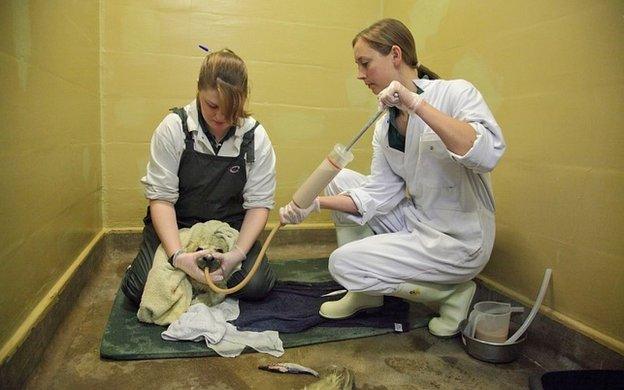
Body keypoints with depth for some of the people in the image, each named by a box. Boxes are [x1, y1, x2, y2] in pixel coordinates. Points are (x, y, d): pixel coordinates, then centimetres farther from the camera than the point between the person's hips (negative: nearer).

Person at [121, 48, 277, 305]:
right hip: (174, 225, 0)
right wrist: (177, 255, -29)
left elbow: (258, 204, -9)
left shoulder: (256, 138, -10)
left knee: (256, 286, -21)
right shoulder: (173, 127, -14)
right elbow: (161, 198, -15)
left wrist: (239, 253, -25)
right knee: (138, 289, -18)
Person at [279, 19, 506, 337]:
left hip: (459, 240, -7)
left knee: (343, 263, -12)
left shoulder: (455, 93, -15)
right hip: (415, 221, 7)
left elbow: (487, 156, -32)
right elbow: (379, 193, -1)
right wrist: (315, 203, -11)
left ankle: (451, 292, 4)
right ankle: (364, 290, 10)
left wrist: (416, 103, -31)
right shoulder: (385, 125, 4)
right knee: (341, 179, 4)